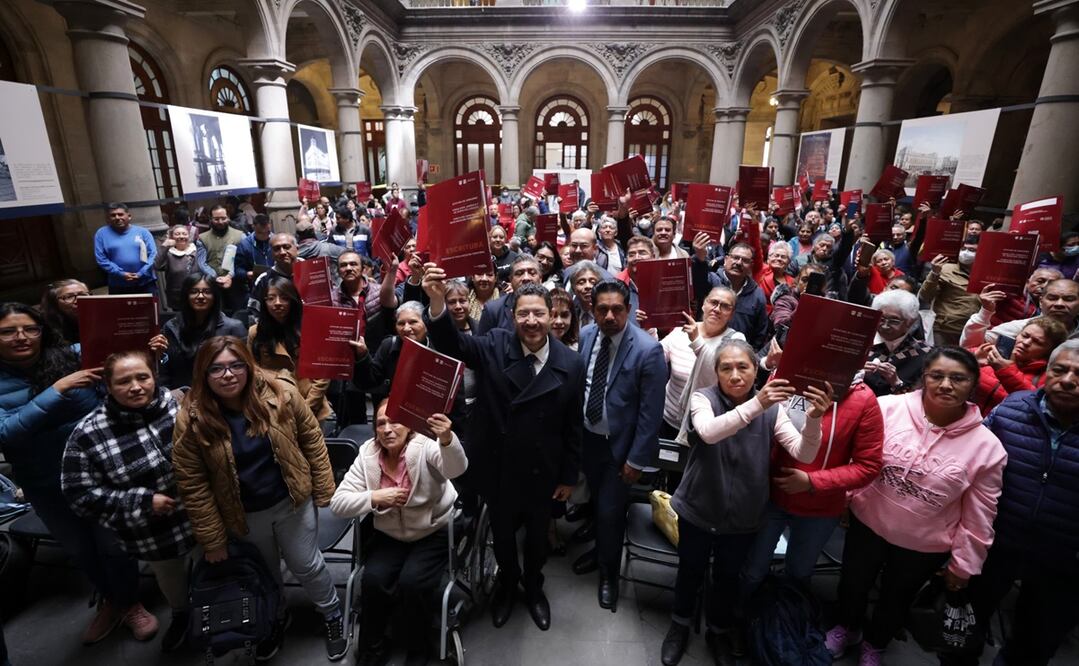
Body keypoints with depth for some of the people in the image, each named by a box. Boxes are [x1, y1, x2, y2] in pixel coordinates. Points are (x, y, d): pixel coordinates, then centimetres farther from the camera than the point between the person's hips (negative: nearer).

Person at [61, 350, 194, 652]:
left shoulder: (182, 404, -14)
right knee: (170, 577, 26)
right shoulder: (88, 434, -15)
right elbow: (80, 494, -11)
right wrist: (143, 502, -18)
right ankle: (180, 614, 60)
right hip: (154, 533, 0)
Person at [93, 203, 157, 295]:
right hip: (118, 286, 0)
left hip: (146, 283, 0)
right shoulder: (102, 234, 5)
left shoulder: (142, 231, 5)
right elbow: (101, 259, 0)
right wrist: (121, 274, -13)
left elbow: (153, 254, -2)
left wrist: (141, 274, -13)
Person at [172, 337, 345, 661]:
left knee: (306, 565, 14)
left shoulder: (280, 393, -19)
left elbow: (312, 441, -8)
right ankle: (276, 619, 54)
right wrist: (212, 540, -6)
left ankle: (333, 614, 42)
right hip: (244, 516, 2)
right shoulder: (191, 420, -19)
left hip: (293, 502, -1)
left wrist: (324, 491, -5)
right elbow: (193, 485, -11)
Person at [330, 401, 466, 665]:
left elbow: (456, 467, -42)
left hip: (433, 533, -3)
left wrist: (447, 439, -63)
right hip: (390, 535, 3)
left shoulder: (424, 447, -21)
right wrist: (375, 498, -24)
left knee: (412, 582, -24)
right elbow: (338, 502, -7)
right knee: (373, 580, -20)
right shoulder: (367, 454, -8)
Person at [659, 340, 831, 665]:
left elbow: (804, 454, -18)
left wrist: (813, 419, -38)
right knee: (691, 571, 19)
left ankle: (718, 630, 49)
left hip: (743, 515, 2)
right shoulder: (702, 398, -16)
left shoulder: (772, 409, -9)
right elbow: (709, 432, -38)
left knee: (728, 576, 22)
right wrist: (755, 404, -50)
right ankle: (680, 626, 46)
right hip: (699, 508, -1)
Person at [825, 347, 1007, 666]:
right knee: (853, 583, 22)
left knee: (895, 598, 24)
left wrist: (963, 565, 1)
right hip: (867, 523, 0)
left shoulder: (986, 446, -15)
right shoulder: (888, 409, -20)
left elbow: (978, 518, -6)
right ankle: (847, 627, 54)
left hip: (924, 546, 0)